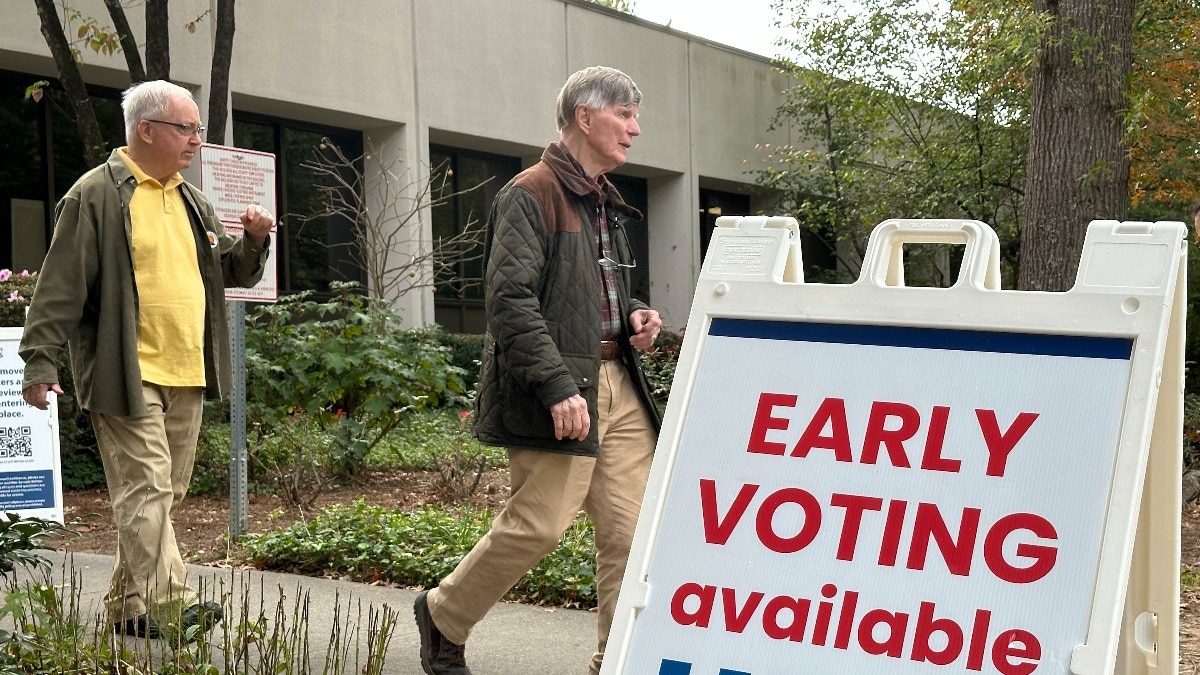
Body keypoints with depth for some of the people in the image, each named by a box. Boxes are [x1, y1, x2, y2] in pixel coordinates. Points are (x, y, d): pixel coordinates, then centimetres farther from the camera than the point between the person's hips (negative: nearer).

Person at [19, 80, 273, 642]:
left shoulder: (191, 200, 17)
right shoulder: (97, 195, -6)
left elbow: (232, 274, 25)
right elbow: (61, 285, -9)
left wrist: (255, 241, 4)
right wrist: (40, 361, -13)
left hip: (186, 377, 8)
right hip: (128, 375, -8)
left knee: (163, 493, 12)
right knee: (147, 489, -10)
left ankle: (129, 603, 22)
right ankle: (168, 602, -9)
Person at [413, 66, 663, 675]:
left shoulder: (605, 203, 21)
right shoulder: (531, 194, -8)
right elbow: (509, 298, -17)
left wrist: (632, 317, 10)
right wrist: (558, 387, -23)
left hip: (618, 383, 9)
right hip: (559, 385, -8)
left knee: (630, 527, 2)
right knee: (539, 523, -7)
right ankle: (443, 615, 16)